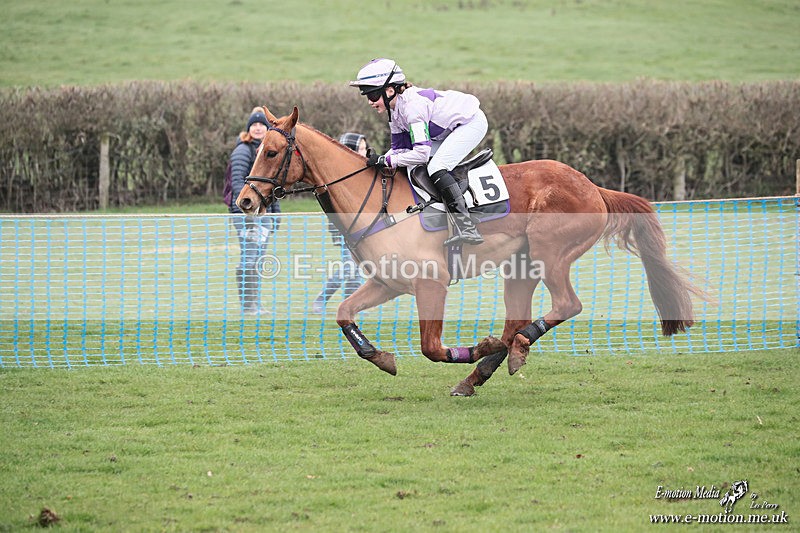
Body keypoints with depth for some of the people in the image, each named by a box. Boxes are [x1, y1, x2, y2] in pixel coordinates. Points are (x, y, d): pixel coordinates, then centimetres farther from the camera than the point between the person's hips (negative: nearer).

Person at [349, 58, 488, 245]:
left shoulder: (413, 105, -30)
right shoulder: (395, 111, -1)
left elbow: (421, 153, -33)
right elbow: (400, 148, 7)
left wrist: (387, 160, -29)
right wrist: (378, 161, -8)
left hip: (472, 122, -10)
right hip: (451, 128, 10)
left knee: (436, 168, -23)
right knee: (414, 168, 4)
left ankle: (467, 228, -27)